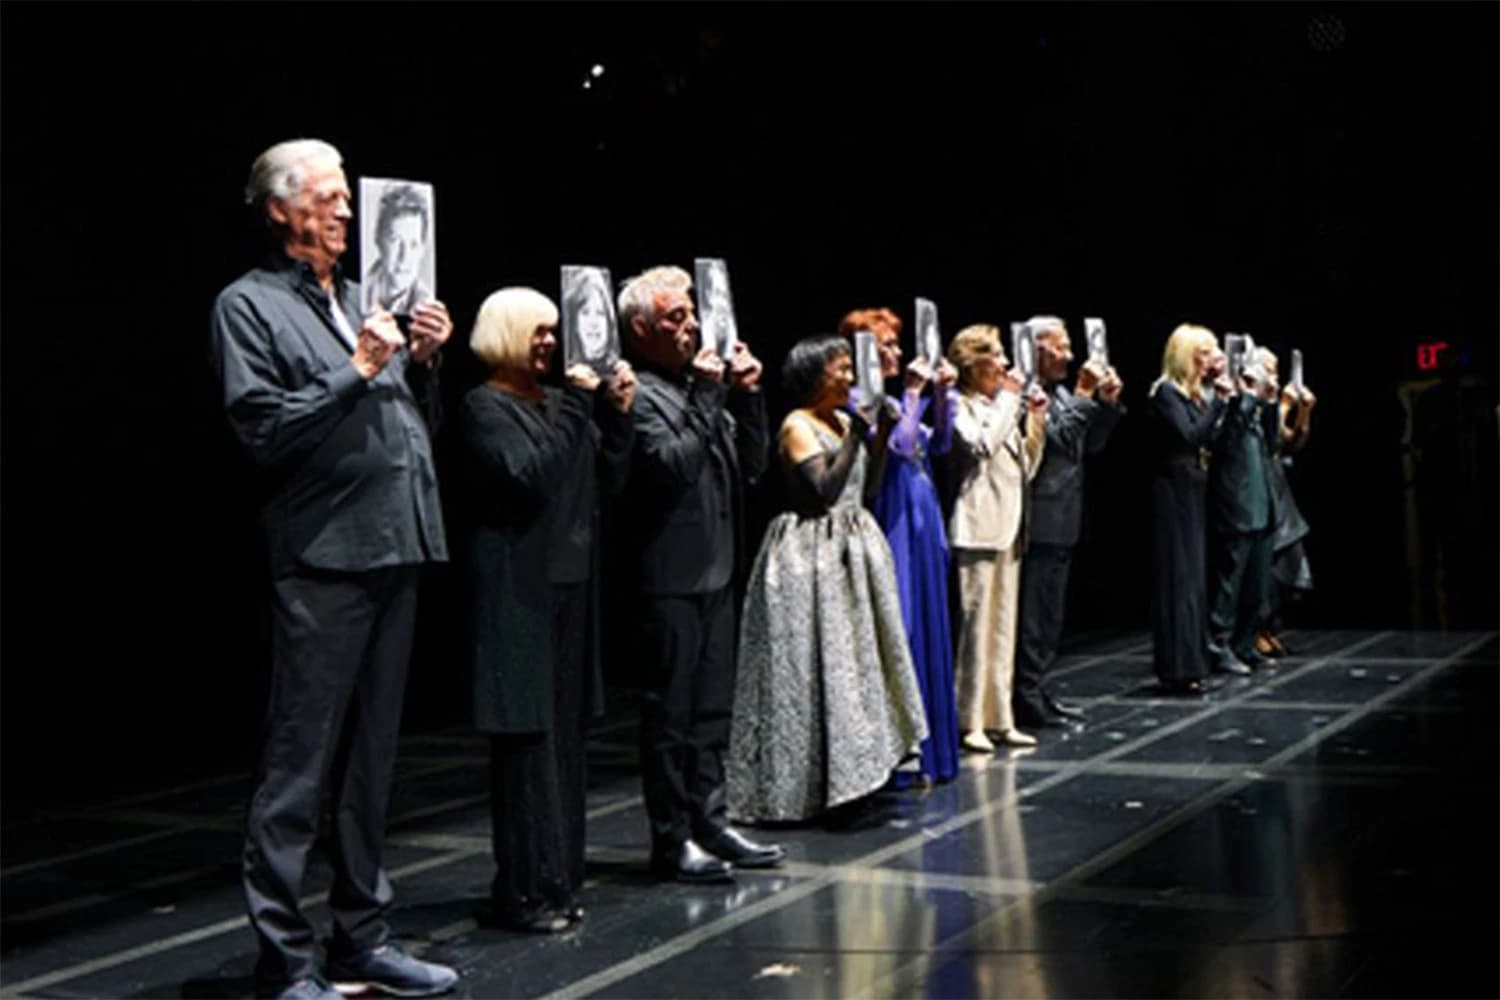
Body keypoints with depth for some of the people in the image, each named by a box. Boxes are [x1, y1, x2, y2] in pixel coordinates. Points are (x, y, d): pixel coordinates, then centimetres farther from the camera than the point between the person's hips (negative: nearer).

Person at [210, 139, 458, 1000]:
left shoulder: (360, 299, 19)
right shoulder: (250, 305, -2)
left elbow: (412, 421, 20)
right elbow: (265, 430, -12)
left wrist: (424, 360, 3)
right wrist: (357, 370, -15)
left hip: (395, 551, 8)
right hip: (323, 559, -8)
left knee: (372, 760, 14)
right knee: (299, 766, -3)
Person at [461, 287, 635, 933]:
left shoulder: (557, 402, 15)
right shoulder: (486, 406, -6)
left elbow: (609, 480, 13)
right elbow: (528, 477, -20)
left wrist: (616, 414, 1)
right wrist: (576, 408, -17)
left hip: (570, 582, 8)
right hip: (518, 591, -8)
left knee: (565, 730, 10)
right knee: (526, 737, -6)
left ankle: (558, 879, 18)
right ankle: (525, 890, 1)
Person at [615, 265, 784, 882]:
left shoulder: (701, 386, 13)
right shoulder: (638, 395, -11)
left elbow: (752, 465, 14)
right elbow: (673, 467, -24)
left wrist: (747, 396, 1)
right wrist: (707, 398, -18)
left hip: (717, 570, 9)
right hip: (671, 577, -8)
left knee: (713, 708, 15)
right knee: (670, 711, 0)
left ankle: (710, 823, 25)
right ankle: (671, 838, 9)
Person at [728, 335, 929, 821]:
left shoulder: (843, 420, 12)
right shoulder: (798, 426, -10)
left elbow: (866, 487, 12)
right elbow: (823, 491, -20)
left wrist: (881, 433, 4)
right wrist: (856, 433, -17)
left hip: (852, 550, 8)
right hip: (813, 556, -8)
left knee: (856, 656, 9)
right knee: (814, 666, -5)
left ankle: (848, 764, 18)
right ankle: (805, 785, 3)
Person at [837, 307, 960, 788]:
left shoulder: (889, 399, 15)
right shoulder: (859, 401, -11)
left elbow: (938, 444, 16)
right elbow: (898, 446, -21)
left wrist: (942, 394, 6)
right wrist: (913, 393, -16)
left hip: (921, 528, 10)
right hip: (896, 530, -9)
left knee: (928, 629, 12)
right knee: (900, 631, -6)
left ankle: (925, 745, 21)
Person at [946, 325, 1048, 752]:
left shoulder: (1004, 408, 19)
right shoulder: (961, 407, -4)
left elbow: (1026, 469, 18)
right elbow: (982, 446, -22)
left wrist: (1036, 422, 6)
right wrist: (1008, 399, -12)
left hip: (1008, 528, 8)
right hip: (978, 528, -8)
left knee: (1004, 627, 9)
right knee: (976, 624, -8)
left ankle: (999, 717, 14)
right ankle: (970, 722, -4)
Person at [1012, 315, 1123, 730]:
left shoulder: (1060, 393, 16)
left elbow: (1090, 444, 18)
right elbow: (1057, 438, -23)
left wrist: (1107, 404, 6)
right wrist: (1084, 395, -16)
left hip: (1062, 523, 10)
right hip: (1039, 521, -10)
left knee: (1049, 614, 15)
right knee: (1034, 613, -4)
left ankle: (1037, 691, 23)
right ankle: (1026, 697, 2)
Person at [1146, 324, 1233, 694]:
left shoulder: (1195, 394, 15)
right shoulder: (1166, 393, -10)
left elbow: (1210, 439, 12)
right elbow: (1190, 436, -21)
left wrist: (1225, 400, 3)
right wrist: (1220, 400, -18)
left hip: (1193, 494, 9)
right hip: (1174, 493, -9)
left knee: (1194, 577, 10)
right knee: (1180, 578, -8)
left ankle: (1189, 665, 15)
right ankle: (1178, 670, -6)